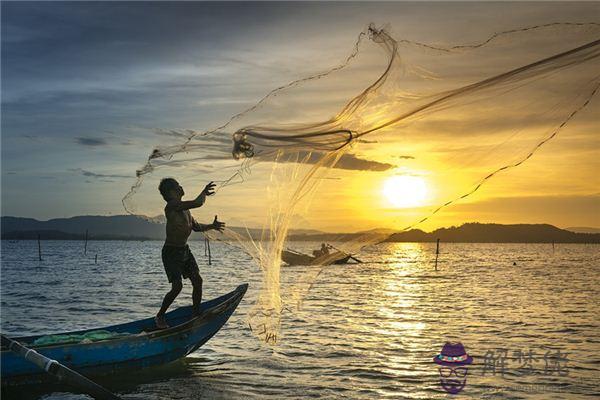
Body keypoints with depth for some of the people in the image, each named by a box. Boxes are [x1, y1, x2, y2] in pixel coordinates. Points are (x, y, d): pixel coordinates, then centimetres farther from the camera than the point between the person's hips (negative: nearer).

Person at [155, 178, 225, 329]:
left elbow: (196, 226, 22)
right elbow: (197, 203, -29)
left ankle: (196, 314, 16)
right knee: (177, 286, -13)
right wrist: (204, 193, -11)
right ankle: (159, 317, 5)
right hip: (171, 252, -9)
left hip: (185, 250, 9)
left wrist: (211, 226, 8)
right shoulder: (172, 206, -21)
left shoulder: (185, 208, 9)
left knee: (197, 281, 4)